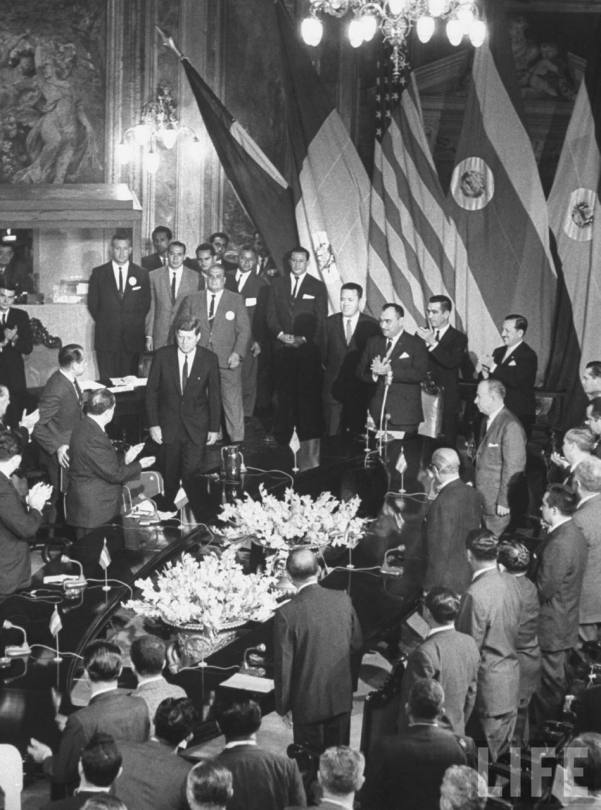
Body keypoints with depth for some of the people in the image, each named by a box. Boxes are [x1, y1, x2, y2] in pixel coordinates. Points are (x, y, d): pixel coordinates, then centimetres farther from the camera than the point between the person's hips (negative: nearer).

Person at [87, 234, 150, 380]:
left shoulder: (142, 274, 7)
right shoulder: (98, 273, 6)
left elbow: (146, 304, 9)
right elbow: (92, 303, 9)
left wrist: (135, 325, 3)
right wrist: (103, 323, 3)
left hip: (132, 339, 1)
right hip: (106, 338, 0)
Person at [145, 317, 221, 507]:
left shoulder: (209, 359, -4)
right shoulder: (162, 356, -5)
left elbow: (214, 396, 3)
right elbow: (151, 391, 1)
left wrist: (214, 428, 2)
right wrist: (153, 424, -4)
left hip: (196, 428, -1)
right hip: (168, 426, 1)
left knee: (192, 475, -6)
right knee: (170, 476, 7)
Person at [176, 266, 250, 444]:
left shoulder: (236, 300, 9)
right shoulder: (191, 300, 12)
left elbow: (244, 329, 4)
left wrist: (237, 353, -9)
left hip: (228, 361, -1)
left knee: (233, 401, -5)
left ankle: (237, 440, -1)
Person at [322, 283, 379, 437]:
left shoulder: (371, 325, 1)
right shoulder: (330, 323, 7)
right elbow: (323, 352, 11)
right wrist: (328, 368, 2)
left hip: (360, 389, -1)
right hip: (334, 388, 2)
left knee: (358, 435, 0)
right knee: (333, 436, 1)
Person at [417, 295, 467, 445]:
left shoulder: (458, 338, 2)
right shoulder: (420, 334, 11)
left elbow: (454, 363, -16)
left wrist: (433, 343, -20)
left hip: (446, 401, -2)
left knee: (446, 445, -3)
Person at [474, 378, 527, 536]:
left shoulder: (510, 426, -17)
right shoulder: (488, 421, 12)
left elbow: (513, 468, -19)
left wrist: (504, 503, -19)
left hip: (499, 504, -8)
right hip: (483, 499, 8)